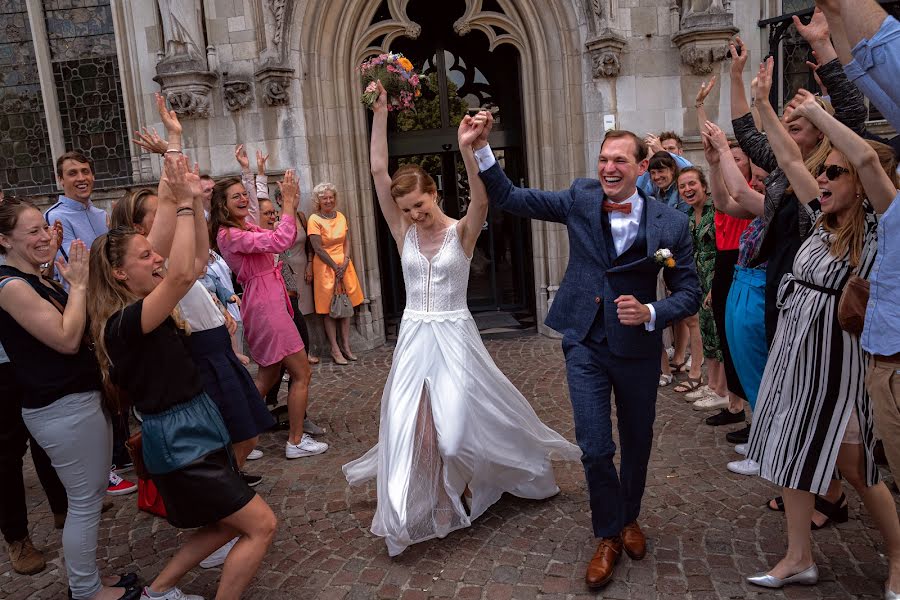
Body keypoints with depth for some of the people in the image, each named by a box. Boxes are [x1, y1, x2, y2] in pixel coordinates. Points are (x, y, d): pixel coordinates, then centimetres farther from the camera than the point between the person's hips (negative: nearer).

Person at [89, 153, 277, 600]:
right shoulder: (122, 323, -21)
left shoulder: (144, 305, 5)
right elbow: (182, 275, -36)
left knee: (229, 524, 23)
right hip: (179, 445, -10)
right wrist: (184, 204, -28)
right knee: (261, 526, -3)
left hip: (197, 433, 10)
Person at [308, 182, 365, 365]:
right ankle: (335, 349, 7)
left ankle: (346, 346, 16)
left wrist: (345, 262, -7)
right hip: (325, 267, -5)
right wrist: (335, 267, -11)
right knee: (330, 309, 1)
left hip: (344, 265, 5)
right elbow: (318, 249, -12)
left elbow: (347, 242, 7)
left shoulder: (341, 216, 8)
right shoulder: (314, 220, -9)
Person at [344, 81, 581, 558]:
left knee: (454, 429, -3)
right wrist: (380, 112, -10)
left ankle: (466, 482, 32)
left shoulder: (462, 231, -5)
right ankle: (415, 508, 27)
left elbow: (482, 200, -27)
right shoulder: (404, 232, 2)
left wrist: (467, 149, -43)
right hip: (414, 337, 3)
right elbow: (378, 172, -5)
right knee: (410, 428, 3)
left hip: (454, 336, -3)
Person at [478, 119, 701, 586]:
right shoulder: (581, 199, -6)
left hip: (638, 348, 0)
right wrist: (481, 148, -17)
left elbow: (689, 294, -4)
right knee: (595, 448, -2)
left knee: (637, 442, 18)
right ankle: (610, 535, 24)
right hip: (586, 346, 0)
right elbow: (509, 198, -5)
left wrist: (650, 314, -23)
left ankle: (629, 518, 46)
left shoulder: (670, 223, -10)